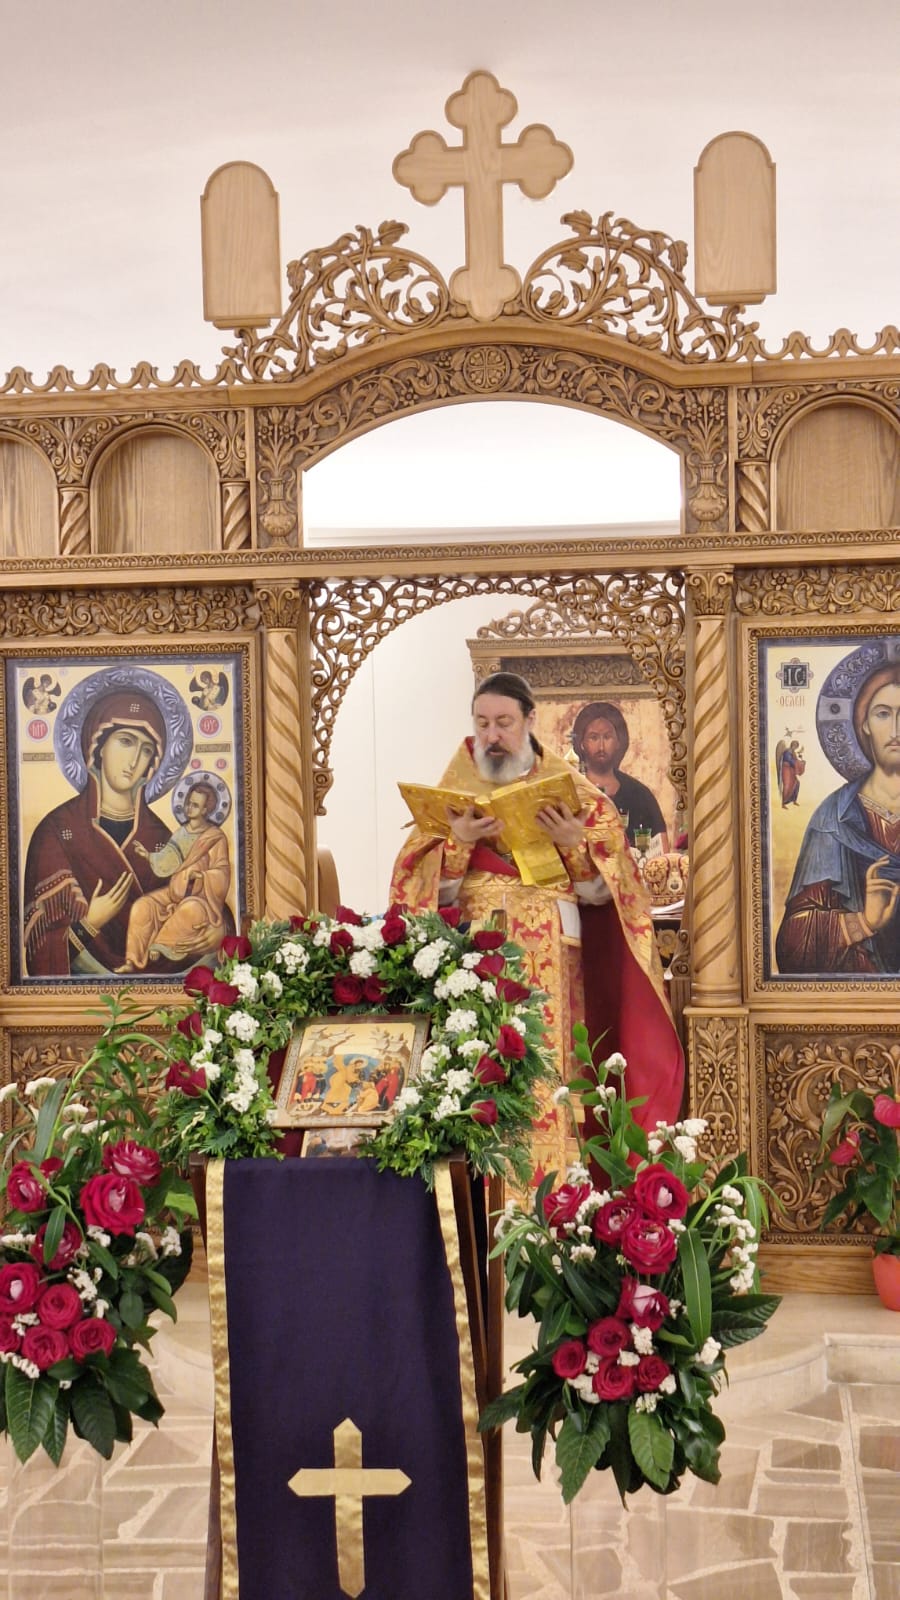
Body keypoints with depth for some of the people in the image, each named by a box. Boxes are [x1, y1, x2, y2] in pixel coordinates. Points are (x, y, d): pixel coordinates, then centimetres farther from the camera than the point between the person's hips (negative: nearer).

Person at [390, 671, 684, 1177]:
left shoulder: (571, 789, 9)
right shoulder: (454, 790, 12)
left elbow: (601, 889, 5)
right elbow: (429, 888, 3)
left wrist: (575, 845, -13)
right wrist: (458, 843, -14)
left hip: (552, 964, -1)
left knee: (550, 1078, -7)